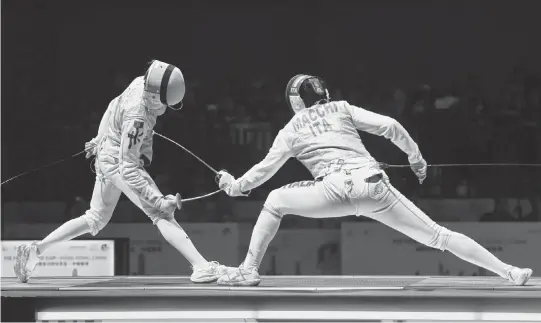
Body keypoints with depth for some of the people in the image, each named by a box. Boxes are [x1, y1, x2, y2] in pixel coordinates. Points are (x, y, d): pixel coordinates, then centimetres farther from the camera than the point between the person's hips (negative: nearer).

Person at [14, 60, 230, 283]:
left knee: (96, 219, 20)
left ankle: (35, 250, 20)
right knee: (162, 215, -16)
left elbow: (115, 107, 10)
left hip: (107, 158, 9)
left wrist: (101, 139, 20)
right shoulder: (137, 117, -33)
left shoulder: (142, 83, -11)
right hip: (117, 163, -9)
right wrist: (159, 201, -32)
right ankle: (201, 267, -24)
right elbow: (128, 169, -30)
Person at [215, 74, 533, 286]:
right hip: (374, 185, 2)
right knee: (437, 235, 6)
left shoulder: (292, 129, 21)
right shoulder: (342, 108, 24)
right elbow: (390, 126, 12)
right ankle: (509, 272, -2)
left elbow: (265, 169, 23)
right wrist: (415, 155, 25)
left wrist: (234, 186, 40)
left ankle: (249, 270, 14)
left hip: (337, 188, -2)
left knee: (274, 201, 22)